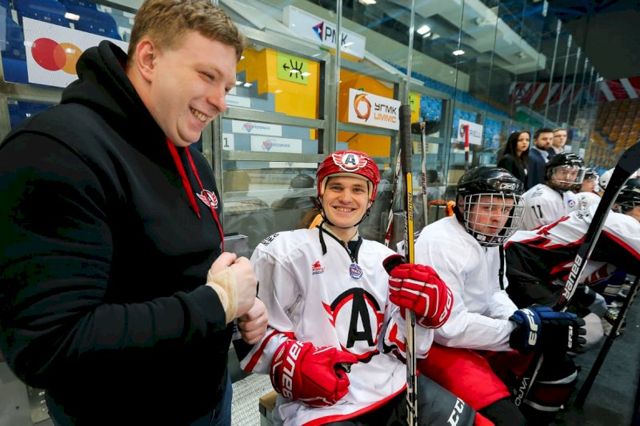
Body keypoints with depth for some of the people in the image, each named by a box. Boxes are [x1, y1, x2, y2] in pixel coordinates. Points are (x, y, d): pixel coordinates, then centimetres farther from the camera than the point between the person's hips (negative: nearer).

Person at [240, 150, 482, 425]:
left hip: (391, 384, 5)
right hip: (319, 402, -4)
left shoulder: (385, 258, 5)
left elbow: (397, 345, 4)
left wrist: (425, 310, -14)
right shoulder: (284, 251, -9)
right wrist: (292, 364, -20)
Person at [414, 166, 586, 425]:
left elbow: (493, 295, 10)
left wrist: (523, 321, -10)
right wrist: (522, 330, -21)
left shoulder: (487, 238, 5)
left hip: (477, 334, 9)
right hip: (438, 344, -9)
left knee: (557, 370, 12)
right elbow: (449, 327, -26)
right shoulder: (440, 243, -25)